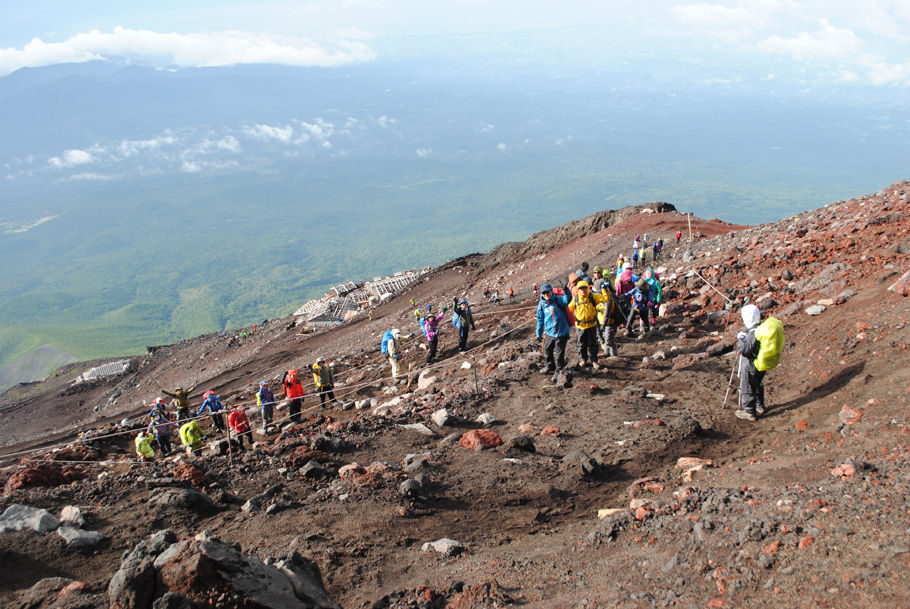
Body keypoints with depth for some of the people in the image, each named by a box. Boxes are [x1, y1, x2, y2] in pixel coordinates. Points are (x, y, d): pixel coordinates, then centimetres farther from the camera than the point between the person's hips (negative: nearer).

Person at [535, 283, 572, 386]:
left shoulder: (558, 299, -12)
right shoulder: (541, 304, -1)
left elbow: (567, 299, -35)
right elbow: (540, 320, 9)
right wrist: (539, 334, 14)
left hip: (562, 333, -5)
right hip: (549, 333, 5)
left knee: (559, 354, 2)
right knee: (547, 351, 21)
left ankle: (558, 371, 23)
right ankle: (550, 366, 48)